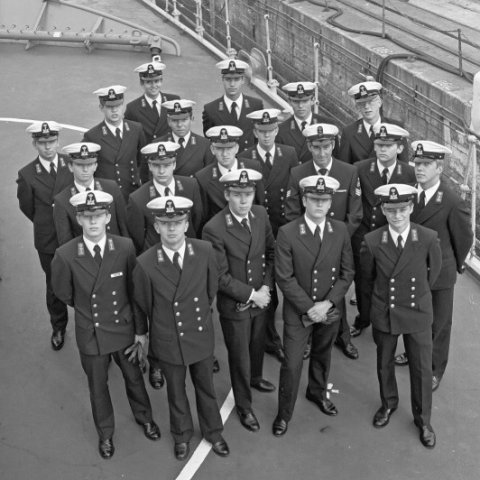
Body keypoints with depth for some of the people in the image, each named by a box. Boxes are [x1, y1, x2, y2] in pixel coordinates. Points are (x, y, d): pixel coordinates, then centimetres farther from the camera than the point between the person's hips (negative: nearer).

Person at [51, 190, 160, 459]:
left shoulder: (125, 248, -18)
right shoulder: (65, 256, -21)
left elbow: (136, 291, -7)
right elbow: (64, 294, -2)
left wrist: (141, 330, -3)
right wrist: (88, 308, 6)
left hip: (124, 329, 1)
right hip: (91, 335, -1)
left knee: (133, 377, 23)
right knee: (98, 386, 19)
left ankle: (144, 418, 51)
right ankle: (105, 434, 44)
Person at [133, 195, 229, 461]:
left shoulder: (205, 251, -18)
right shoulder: (145, 264, -23)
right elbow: (143, 304, -5)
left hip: (201, 336, 2)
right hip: (168, 340, -1)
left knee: (206, 387, 23)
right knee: (176, 391, 21)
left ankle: (212, 431, 47)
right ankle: (182, 434, 47)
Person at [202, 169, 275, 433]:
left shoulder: (261, 215, -7)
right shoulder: (214, 229, -25)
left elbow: (271, 252, 3)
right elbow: (220, 277, -21)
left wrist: (266, 287, -8)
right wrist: (251, 295, -18)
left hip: (259, 299, 5)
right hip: (234, 305, -5)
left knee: (258, 344, 27)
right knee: (239, 356, 11)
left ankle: (255, 377, 57)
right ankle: (244, 406, 32)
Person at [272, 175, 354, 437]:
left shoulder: (340, 230, -4)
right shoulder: (287, 233, -14)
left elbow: (347, 272, -1)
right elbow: (284, 277, -13)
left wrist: (327, 303, -12)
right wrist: (309, 307, -16)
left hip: (329, 310, 3)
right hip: (297, 311, -3)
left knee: (322, 356, 21)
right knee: (292, 364, 0)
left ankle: (318, 392, 47)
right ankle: (284, 413, 18)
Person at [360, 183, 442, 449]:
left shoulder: (429, 238, -16)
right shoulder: (371, 242, -15)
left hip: (418, 314, -1)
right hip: (383, 314, 1)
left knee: (422, 368, 9)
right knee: (384, 364, 19)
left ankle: (423, 419, 29)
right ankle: (388, 404, 45)